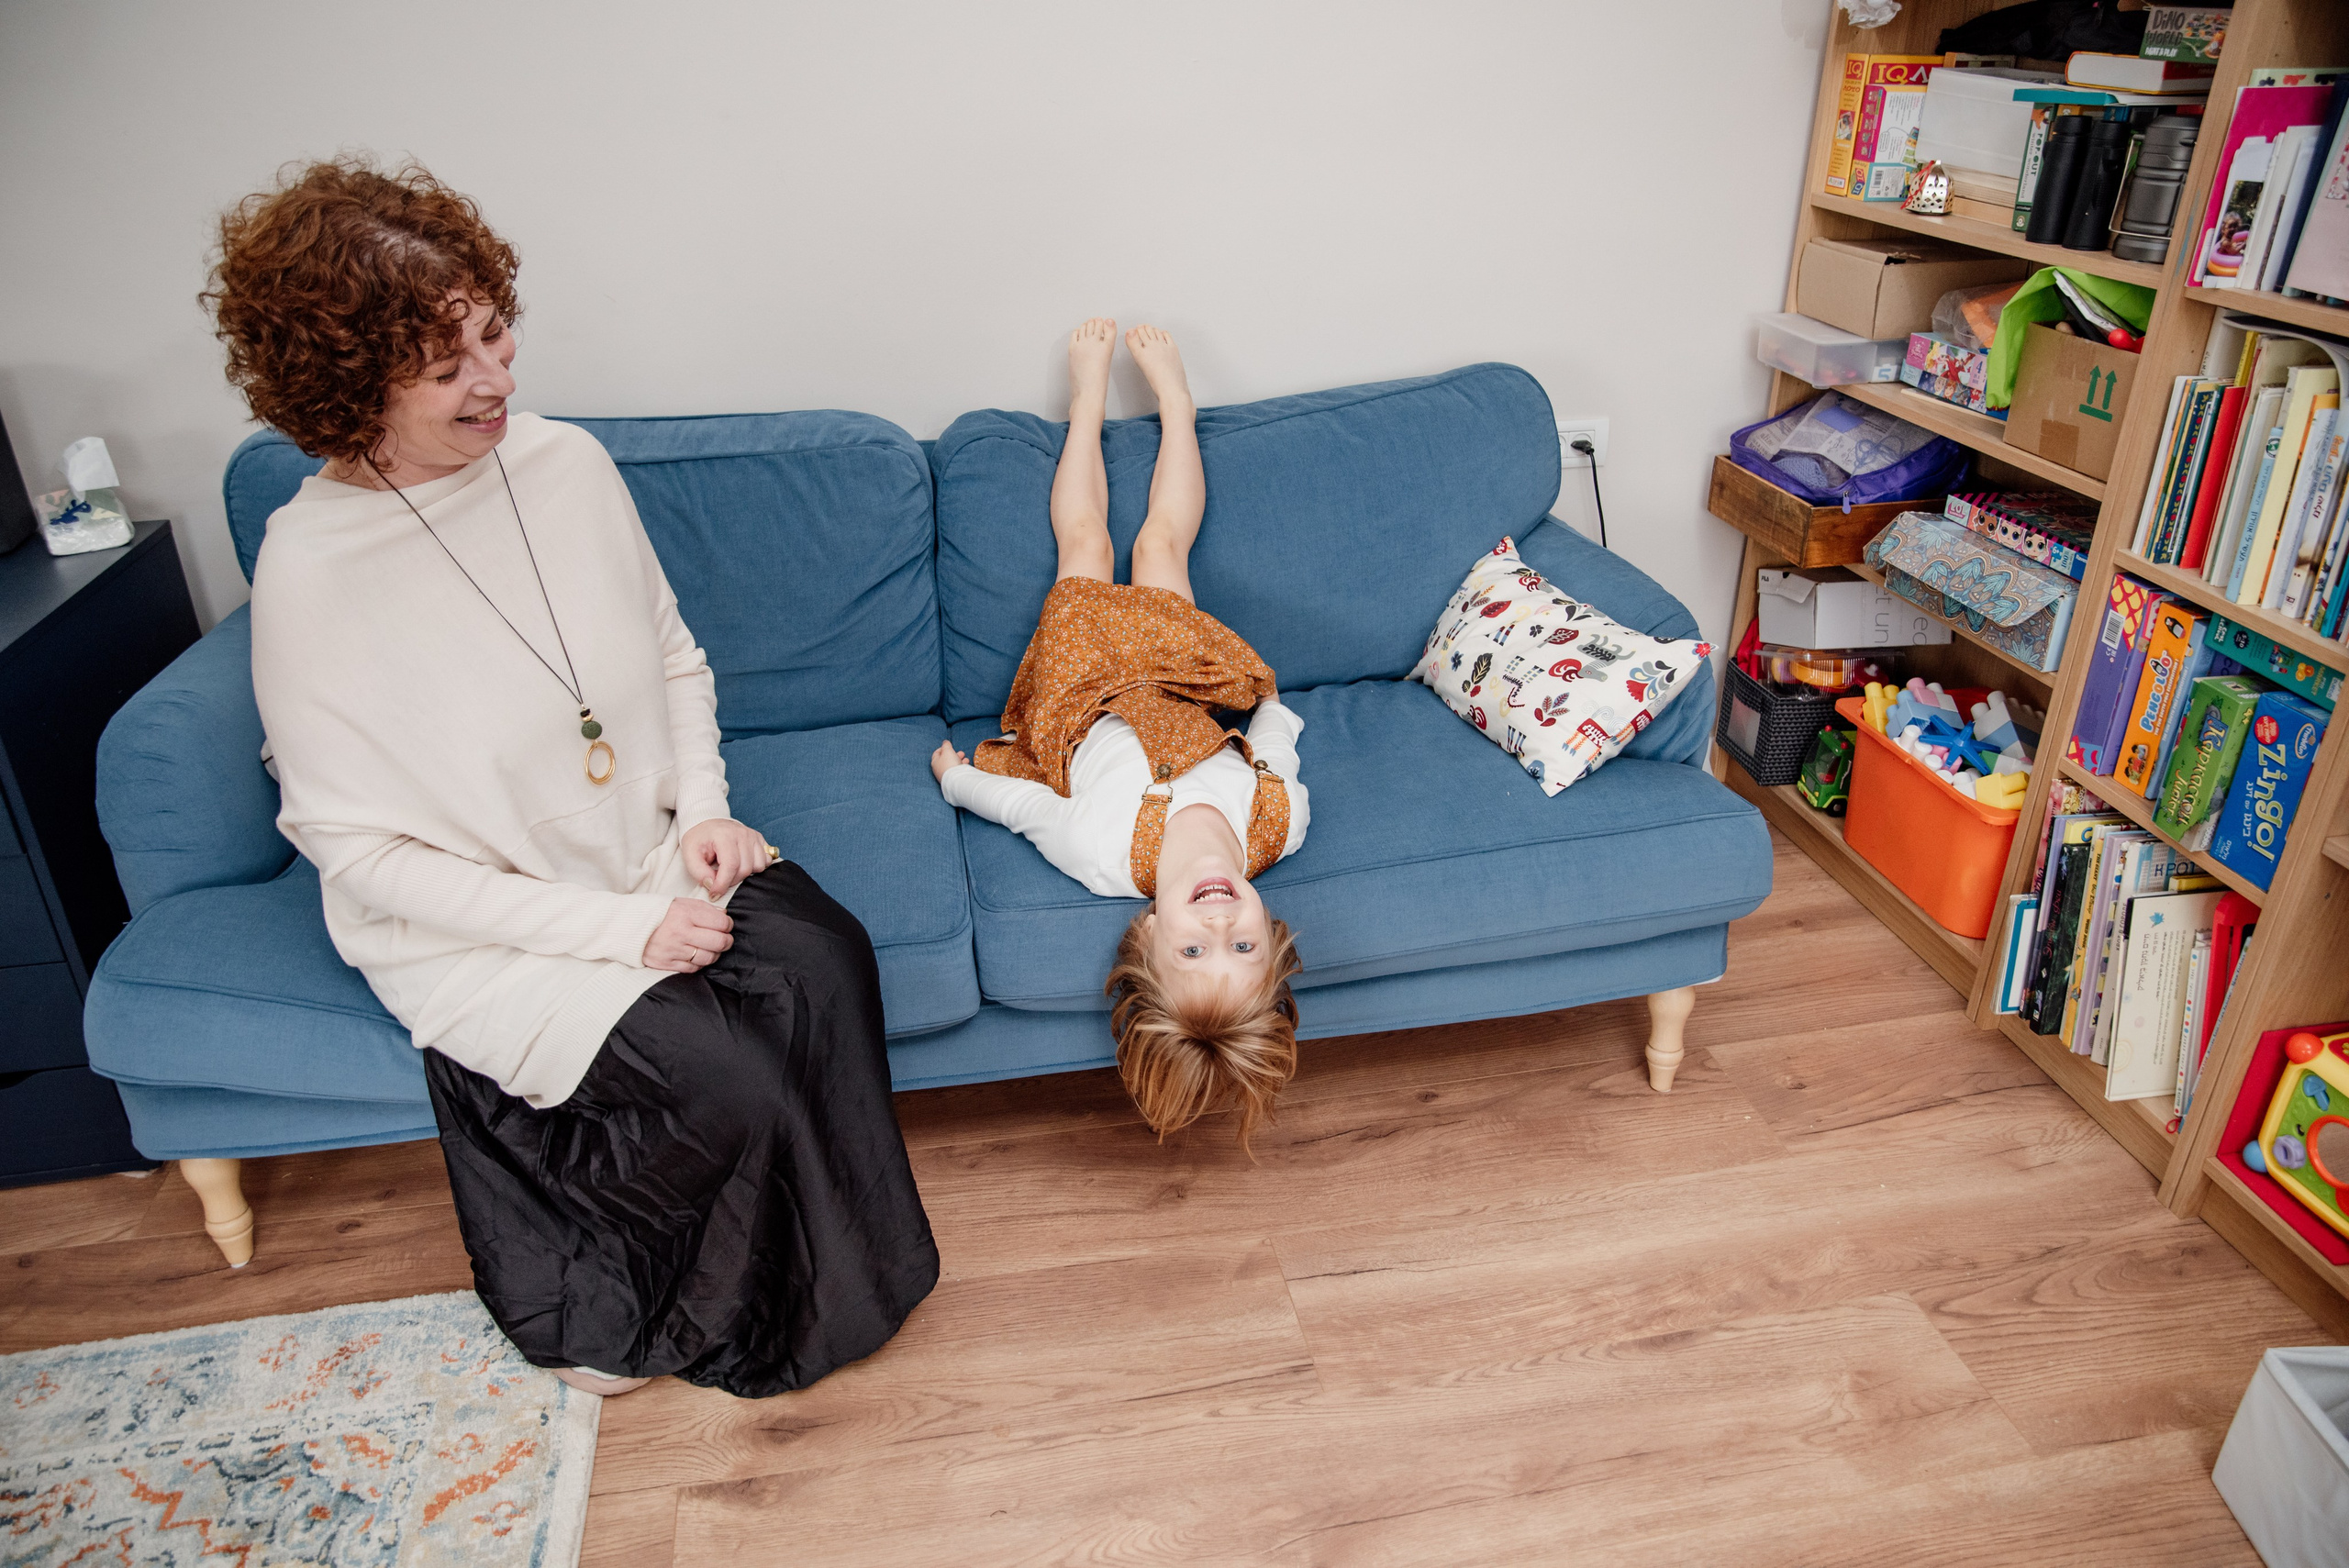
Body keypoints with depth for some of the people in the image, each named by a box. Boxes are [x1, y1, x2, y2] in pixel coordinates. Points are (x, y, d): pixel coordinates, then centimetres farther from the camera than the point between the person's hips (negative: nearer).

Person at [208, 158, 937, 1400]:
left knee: (823, 963, -21)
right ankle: (604, 1304, 11)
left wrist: (703, 809, -7)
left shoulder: (566, 463, -4)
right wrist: (617, 928, -20)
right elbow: (360, 851, -15)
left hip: (652, 849, 5)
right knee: (720, 1074, -23)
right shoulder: (310, 574, -18)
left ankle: (837, 1276, 4)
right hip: (476, 926, -4)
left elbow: (674, 660, 10)